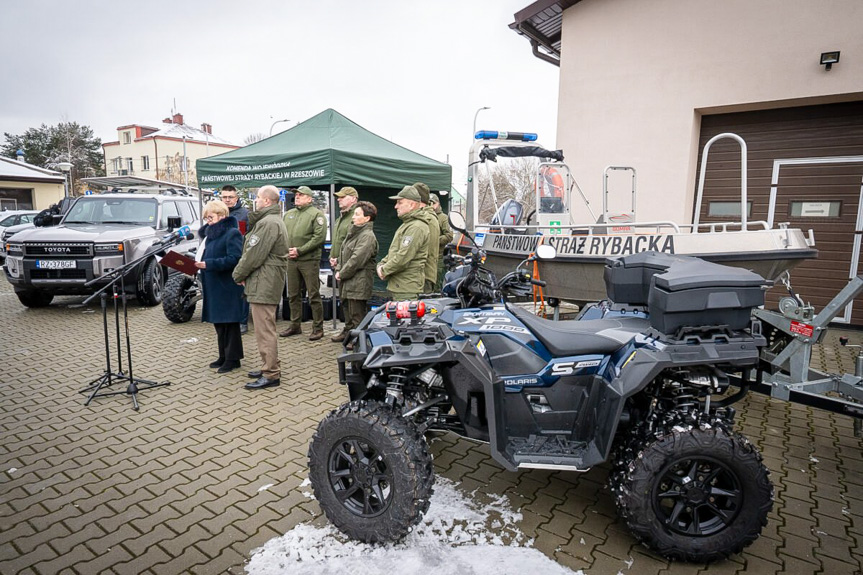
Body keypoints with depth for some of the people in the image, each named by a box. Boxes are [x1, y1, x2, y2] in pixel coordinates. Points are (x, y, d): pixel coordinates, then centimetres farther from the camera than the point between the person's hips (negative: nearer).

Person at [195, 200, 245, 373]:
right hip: (213, 286, 9)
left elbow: (234, 259, -21)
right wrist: (200, 264, 6)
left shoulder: (232, 233, -11)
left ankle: (232, 359, 9)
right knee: (219, 323, 14)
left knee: (229, 322, -1)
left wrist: (208, 264, -24)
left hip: (227, 287, -9)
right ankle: (224, 357, 24)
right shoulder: (211, 233, 16)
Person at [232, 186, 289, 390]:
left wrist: (238, 274, -4)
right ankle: (270, 367, 28)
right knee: (265, 328, 18)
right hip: (266, 283, 11)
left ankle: (271, 375, -1)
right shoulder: (273, 220, 21)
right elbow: (251, 249, 19)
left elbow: (253, 255, -19)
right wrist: (242, 273, 7)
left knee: (264, 330, -7)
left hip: (263, 284, -11)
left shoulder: (268, 223, -16)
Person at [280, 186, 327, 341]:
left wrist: (300, 250, -16)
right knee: (293, 295, 13)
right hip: (291, 260, 7)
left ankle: (318, 328, 7)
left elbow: (319, 237, -14)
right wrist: (286, 249, -1)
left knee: (314, 295, -2)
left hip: (309, 260, -6)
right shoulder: (288, 214, 17)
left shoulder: (316, 214, -4)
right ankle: (295, 325, 25)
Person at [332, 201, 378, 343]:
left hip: (359, 282, -10)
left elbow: (357, 259, -22)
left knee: (357, 314, -4)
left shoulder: (367, 236, -16)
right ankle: (348, 332, 38)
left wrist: (342, 274, -13)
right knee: (348, 308, 23)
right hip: (348, 281, 10)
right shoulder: (353, 232, 16)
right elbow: (343, 253, 19)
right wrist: (338, 270, 5)